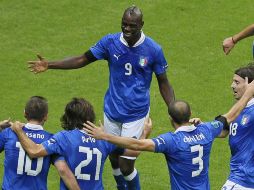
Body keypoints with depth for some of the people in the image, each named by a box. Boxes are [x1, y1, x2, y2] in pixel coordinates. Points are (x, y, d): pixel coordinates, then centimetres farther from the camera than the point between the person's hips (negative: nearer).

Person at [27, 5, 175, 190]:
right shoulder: (110, 42, -8)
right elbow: (82, 60, 2)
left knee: (126, 166, -5)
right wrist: (50, 65, -5)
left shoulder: (153, 49, -13)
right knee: (114, 160, 12)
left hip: (136, 115, -3)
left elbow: (163, 82, -2)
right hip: (112, 111, 3)